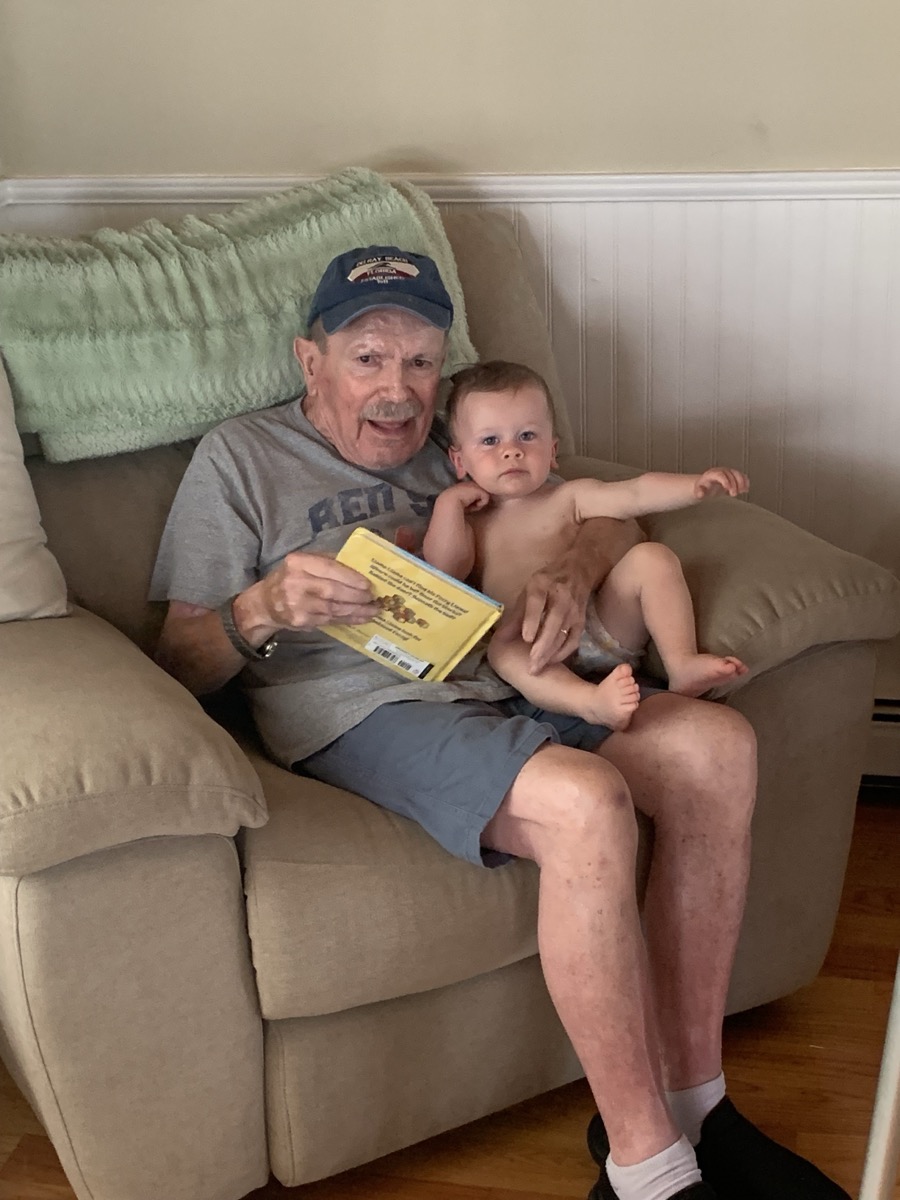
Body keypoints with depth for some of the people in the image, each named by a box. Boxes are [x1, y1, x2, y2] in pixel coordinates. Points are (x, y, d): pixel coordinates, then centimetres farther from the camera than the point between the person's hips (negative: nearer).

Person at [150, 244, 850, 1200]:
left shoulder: (452, 448, 24)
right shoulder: (241, 456, 8)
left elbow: (613, 521, 20)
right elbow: (180, 663, 1)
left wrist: (574, 568, -5)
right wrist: (262, 609, -22)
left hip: (497, 682, 6)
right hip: (361, 711, -6)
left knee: (718, 745, -18)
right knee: (586, 801, -33)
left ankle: (690, 1101, -10)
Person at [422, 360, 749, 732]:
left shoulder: (568, 499, 14)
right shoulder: (469, 520, 17)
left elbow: (636, 494, -1)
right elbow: (445, 570, -2)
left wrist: (696, 485, -17)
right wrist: (449, 501, 1)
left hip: (605, 630, 2)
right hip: (537, 651, -2)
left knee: (651, 557, -13)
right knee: (502, 649, -35)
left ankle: (682, 664, -23)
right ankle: (591, 701, -55)